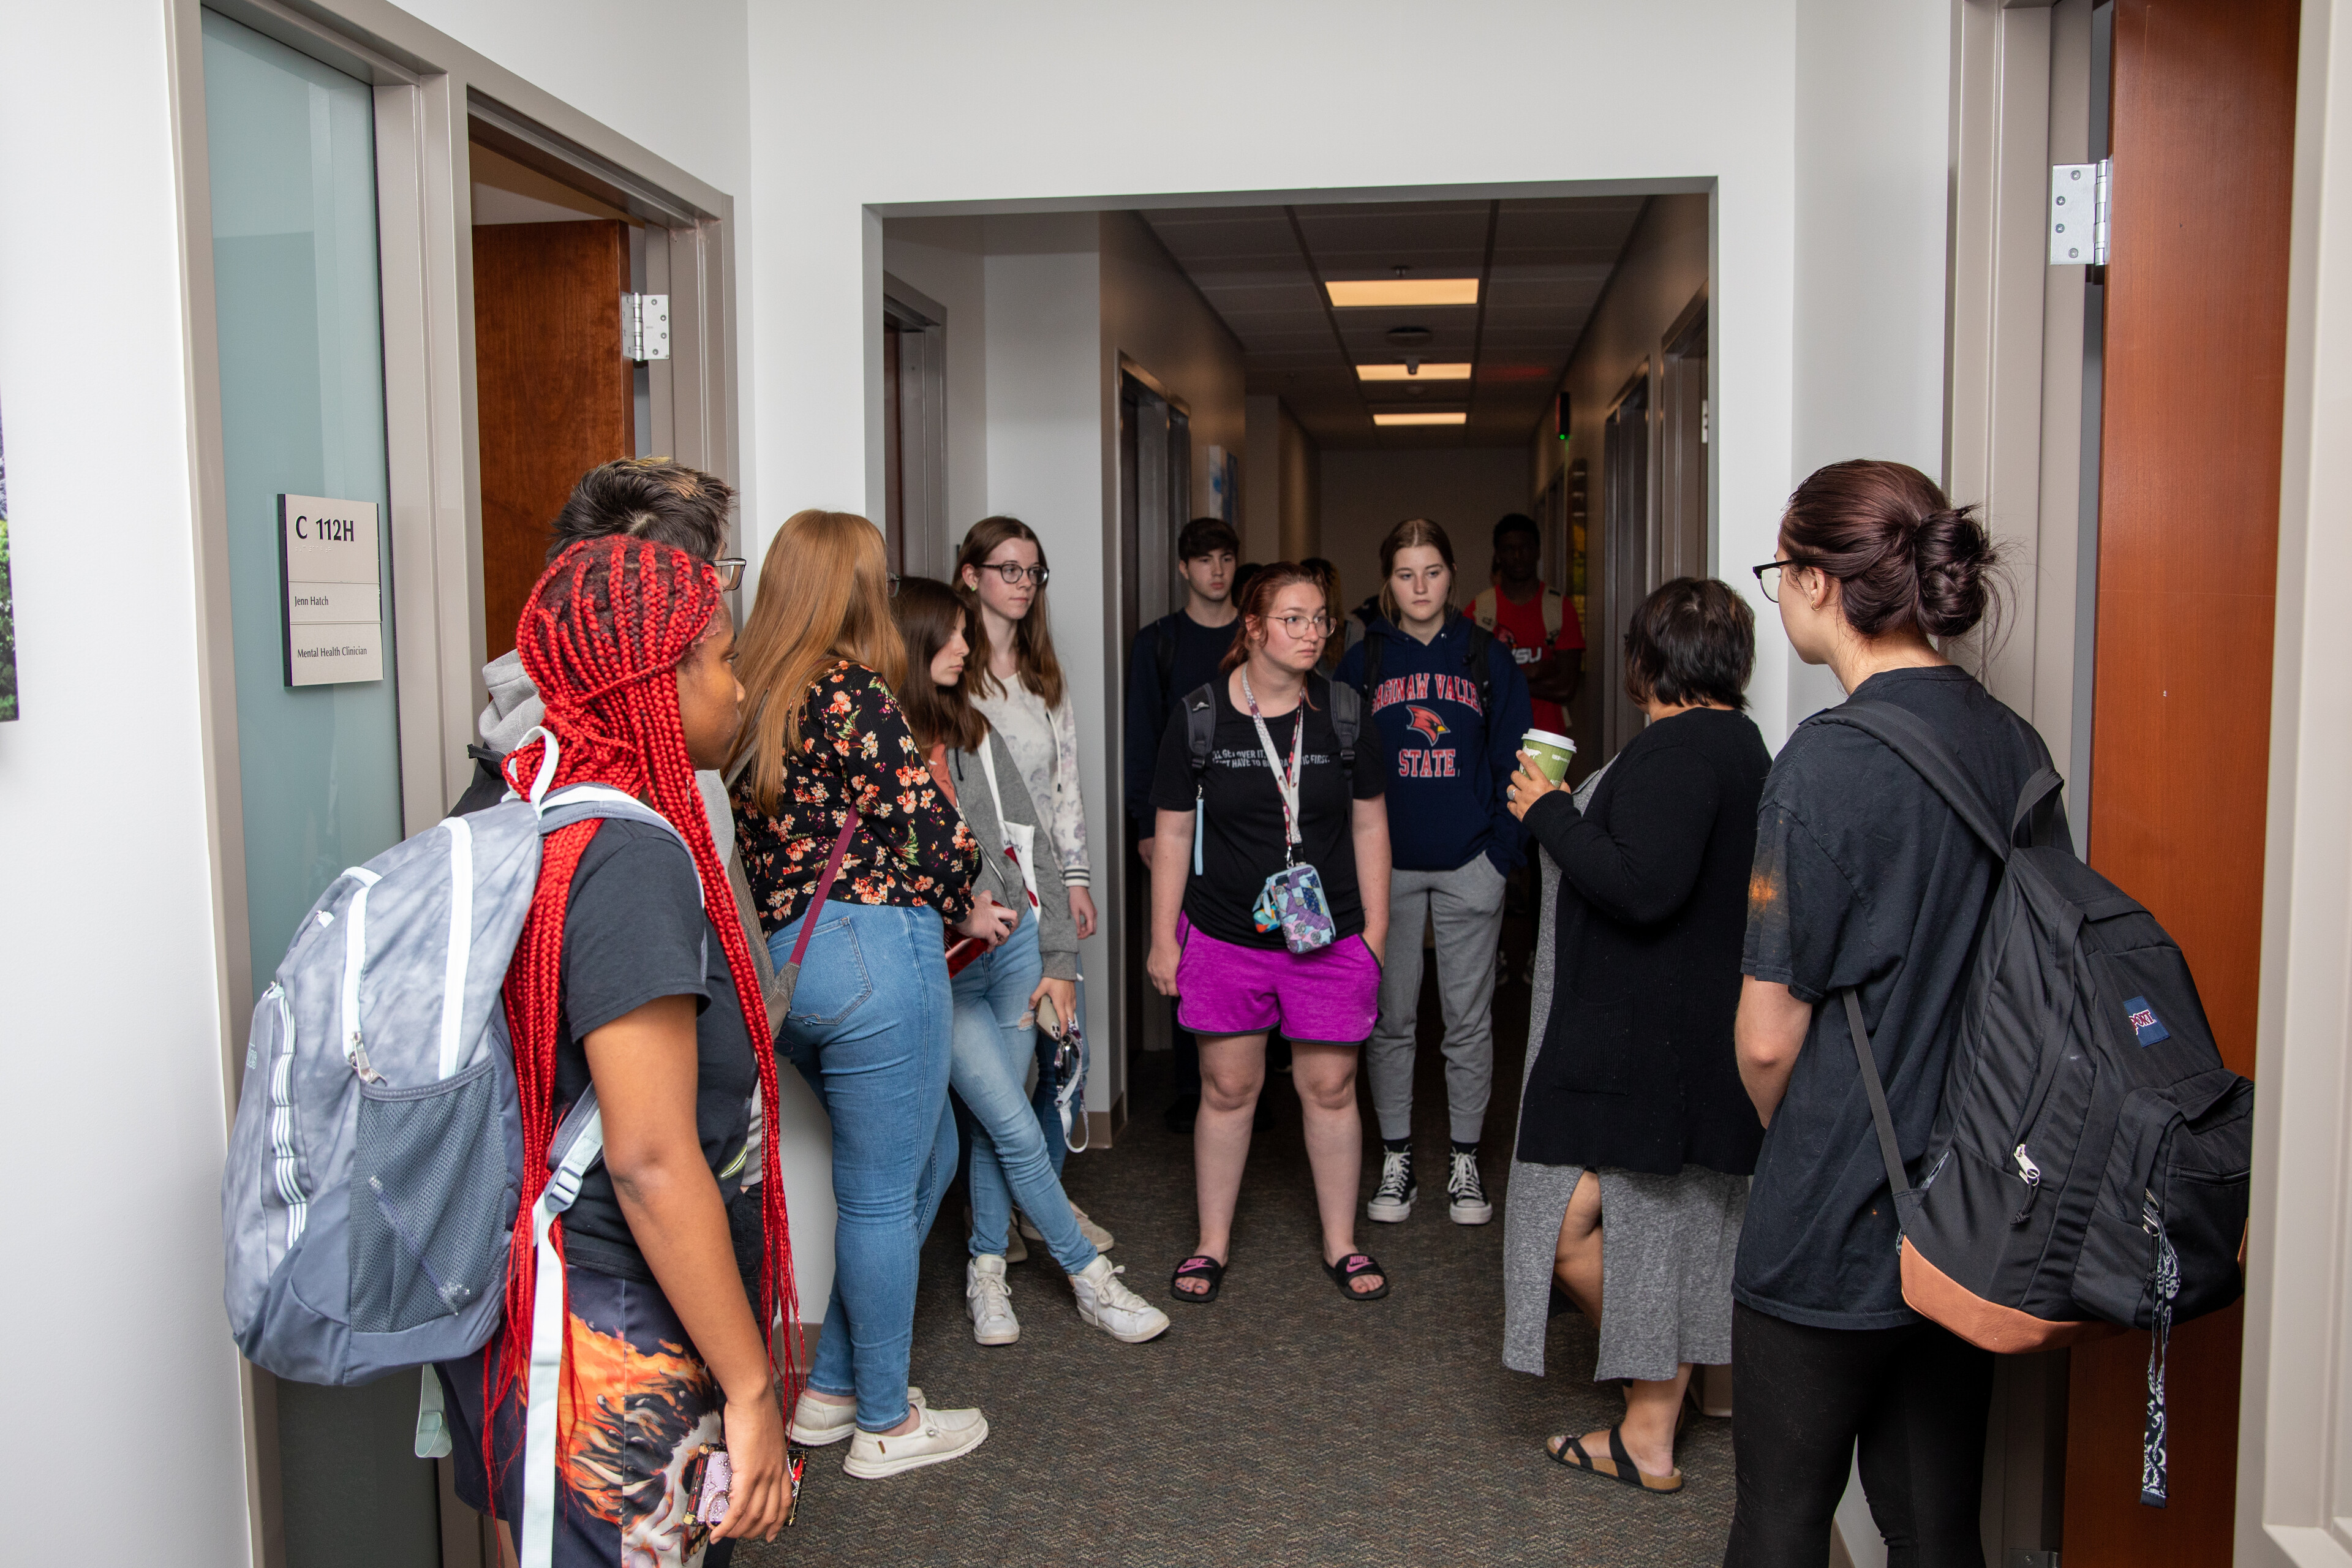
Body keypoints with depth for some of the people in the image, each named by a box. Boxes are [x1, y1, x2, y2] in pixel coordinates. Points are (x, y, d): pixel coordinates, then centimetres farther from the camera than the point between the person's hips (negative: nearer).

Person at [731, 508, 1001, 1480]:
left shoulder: (761, 699, 13)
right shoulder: (852, 690, -12)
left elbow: (793, 845, 14)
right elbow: (928, 831, -15)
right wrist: (965, 905, 6)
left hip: (786, 961, 8)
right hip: (875, 954, -8)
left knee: (926, 1155, 22)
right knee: (882, 1193, 6)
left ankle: (830, 1388, 30)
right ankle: (885, 1424, 22)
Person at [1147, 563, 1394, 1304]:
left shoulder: (1345, 714, 1)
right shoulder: (1199, 716, -4)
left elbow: (1369, 825, 7)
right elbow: (1173, 833, 1)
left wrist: (1375, 926, 5)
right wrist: (1163, 938, 1)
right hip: (1226, 936, -1)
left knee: (1330, 1088, 7)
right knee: (1227, 1088, 8)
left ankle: (1341, 1243, 25)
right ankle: (1212, 1243, 24)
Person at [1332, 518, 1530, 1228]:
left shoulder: (1488, 659, 4)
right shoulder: (1363, 662, 5)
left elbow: (1512, 762, 5)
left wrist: (1501, 850, -5)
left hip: (1468, 864, 0)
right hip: (1386, 864, 0)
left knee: (1469, 1017, 6)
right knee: (1390, 1017, 6)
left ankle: (1465, 1162, 19)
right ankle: (1396, 1160, 20)